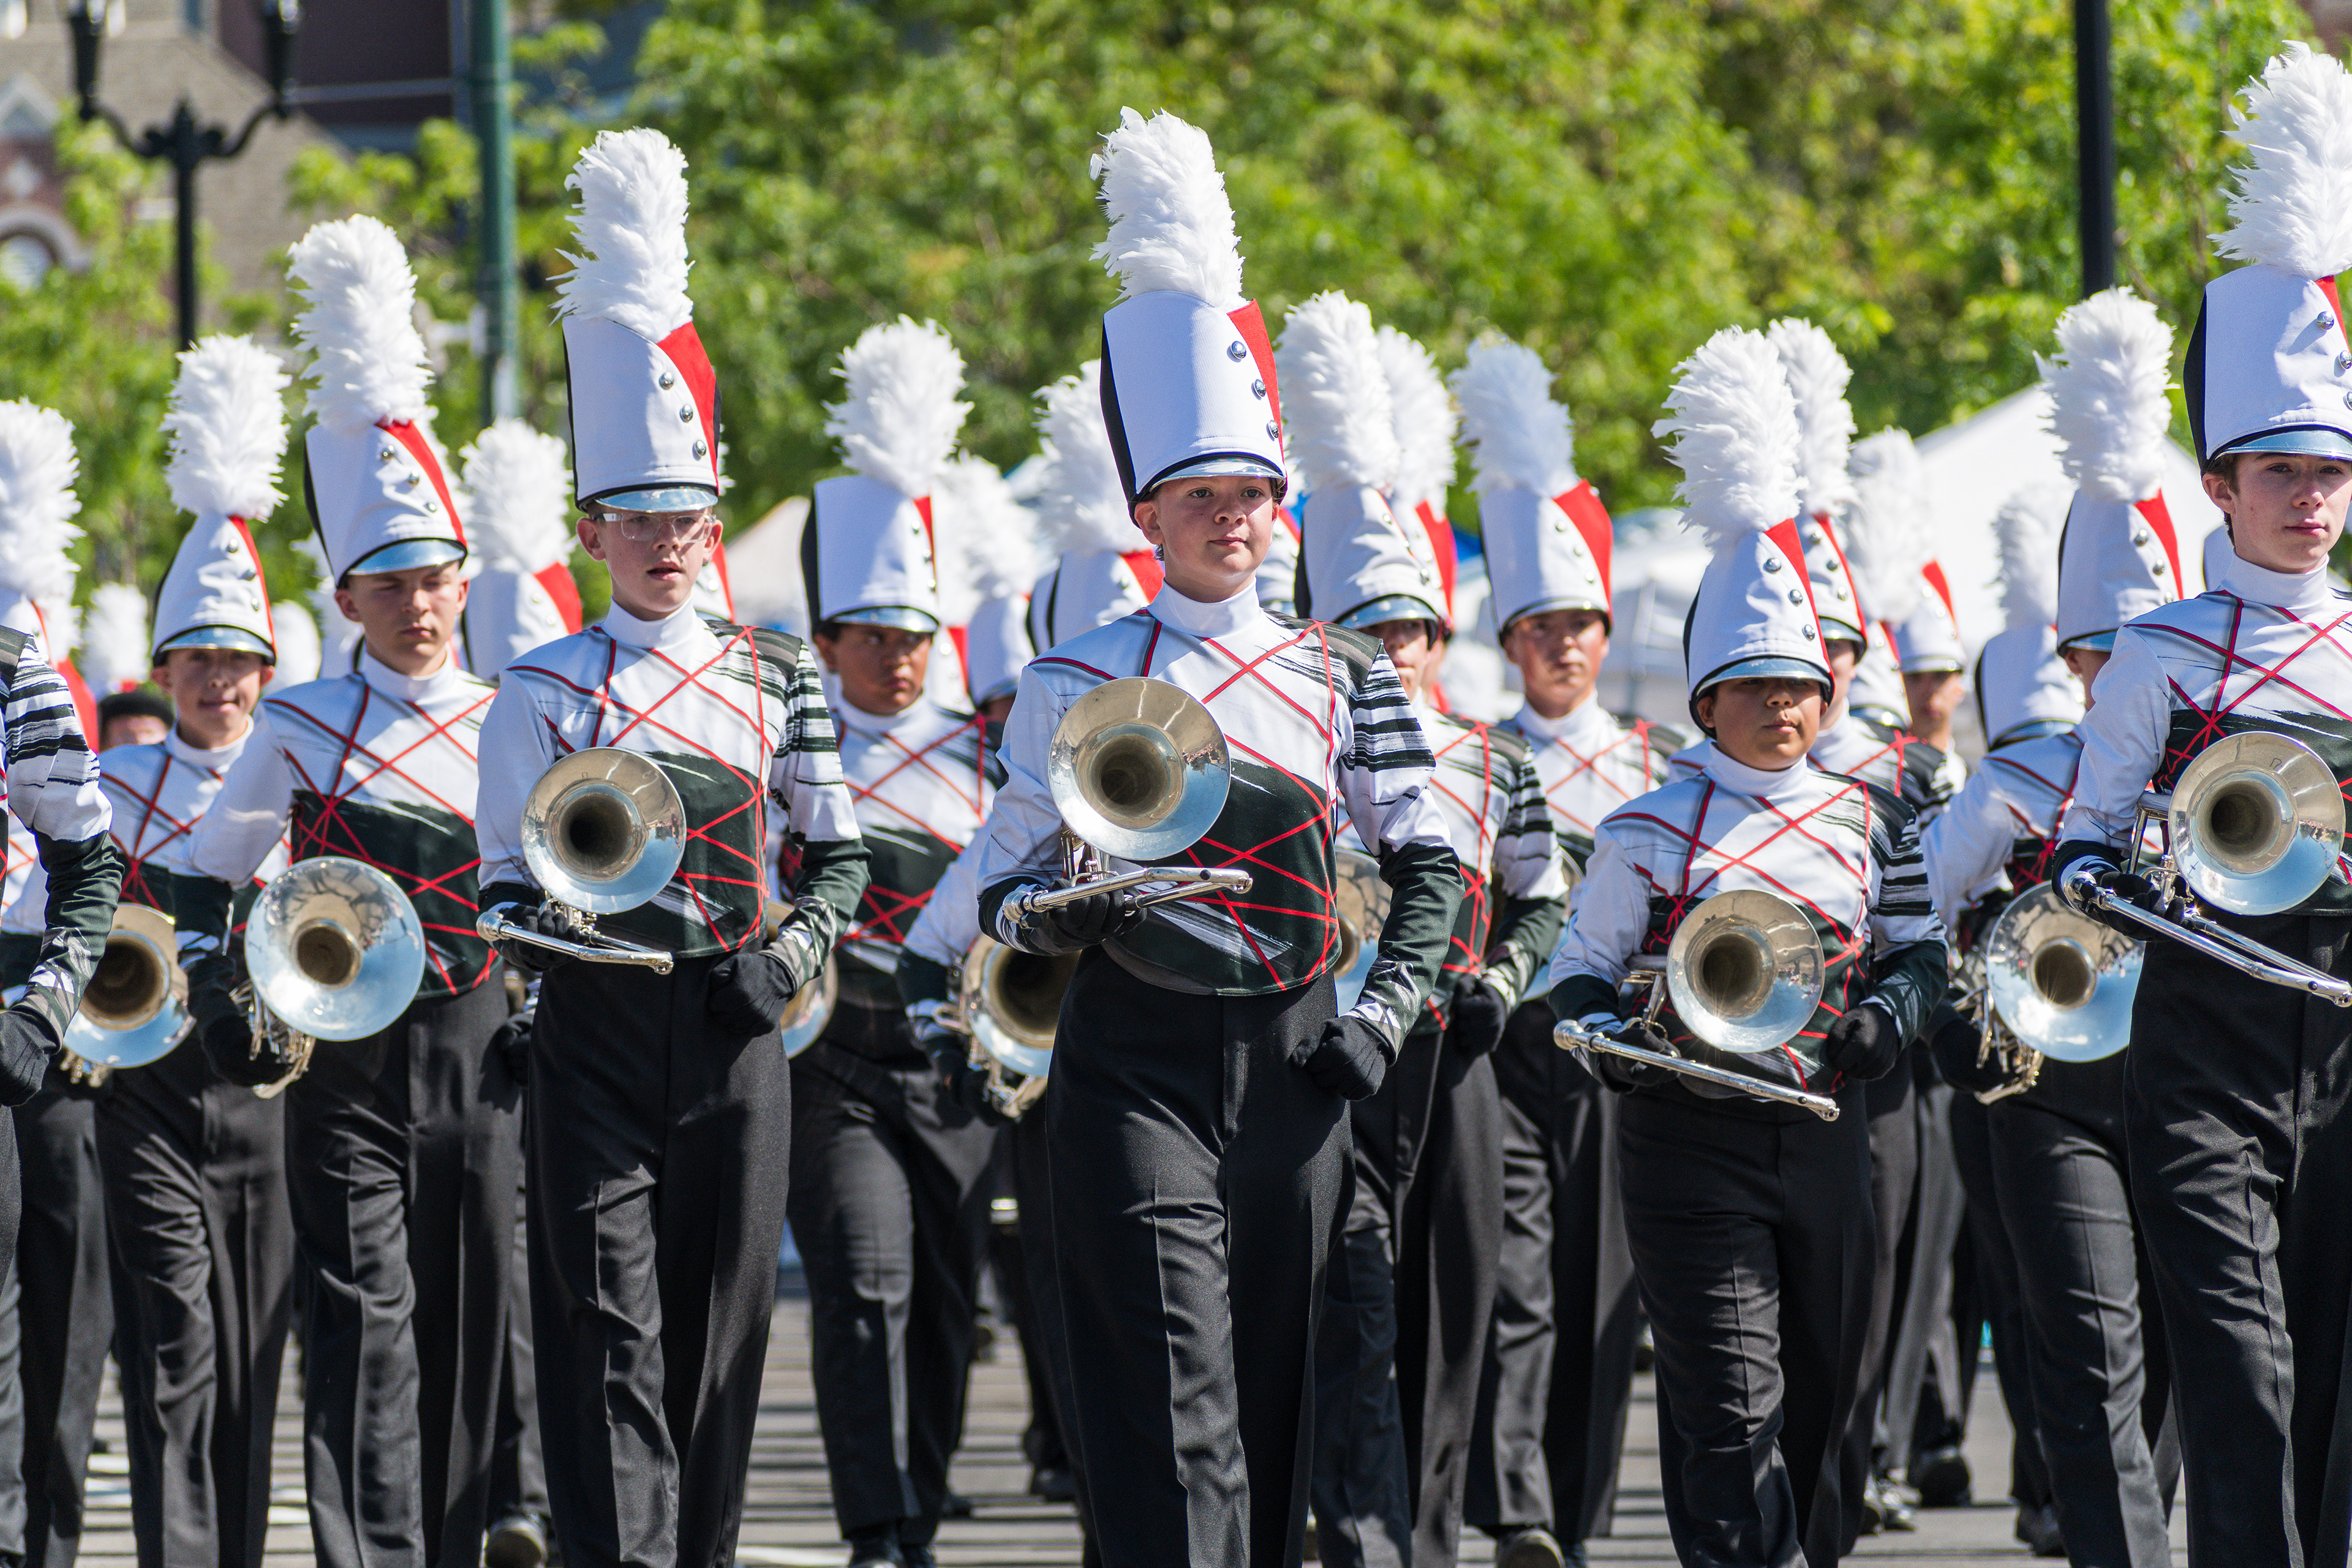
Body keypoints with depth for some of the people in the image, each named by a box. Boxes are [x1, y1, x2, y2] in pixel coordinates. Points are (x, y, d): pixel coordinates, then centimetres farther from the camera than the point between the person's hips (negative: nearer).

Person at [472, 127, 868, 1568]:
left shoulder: (776, 679, 9)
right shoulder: (544, 693, 3)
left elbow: (841, 856, 13)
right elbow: (504, 887, 4)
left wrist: (796, 947, -6)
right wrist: (559, 928, -17)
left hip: (741, 1033, 3)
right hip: (601, 1030, -3)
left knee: (724, 1319, 6)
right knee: (612, 1326, -11)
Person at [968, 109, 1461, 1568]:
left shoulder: (1342, 678, 9)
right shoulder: (1077, 684, 2)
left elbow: (1431, 863, 12)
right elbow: (1010, 882, 5)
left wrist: (1386, 1011, -1)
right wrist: (1050, 906, -18)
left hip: (1293, 1063, 3)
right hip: (1139, 1063, -3)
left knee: (1277, 1388, 7)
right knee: (1177, 1392, -13)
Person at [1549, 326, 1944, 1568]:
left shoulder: (1868, 825, 8)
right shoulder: (1648, 836, -2)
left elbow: (1915, 948, 17)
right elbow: (1581, 975, 3)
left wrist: (1890, 1012, -4)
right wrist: (1615, 1039, -18)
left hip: (1825, 1134, 4)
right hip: (1693, 1141, -4)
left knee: (1819, 1397, 11)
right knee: (1733, 1407, -12)